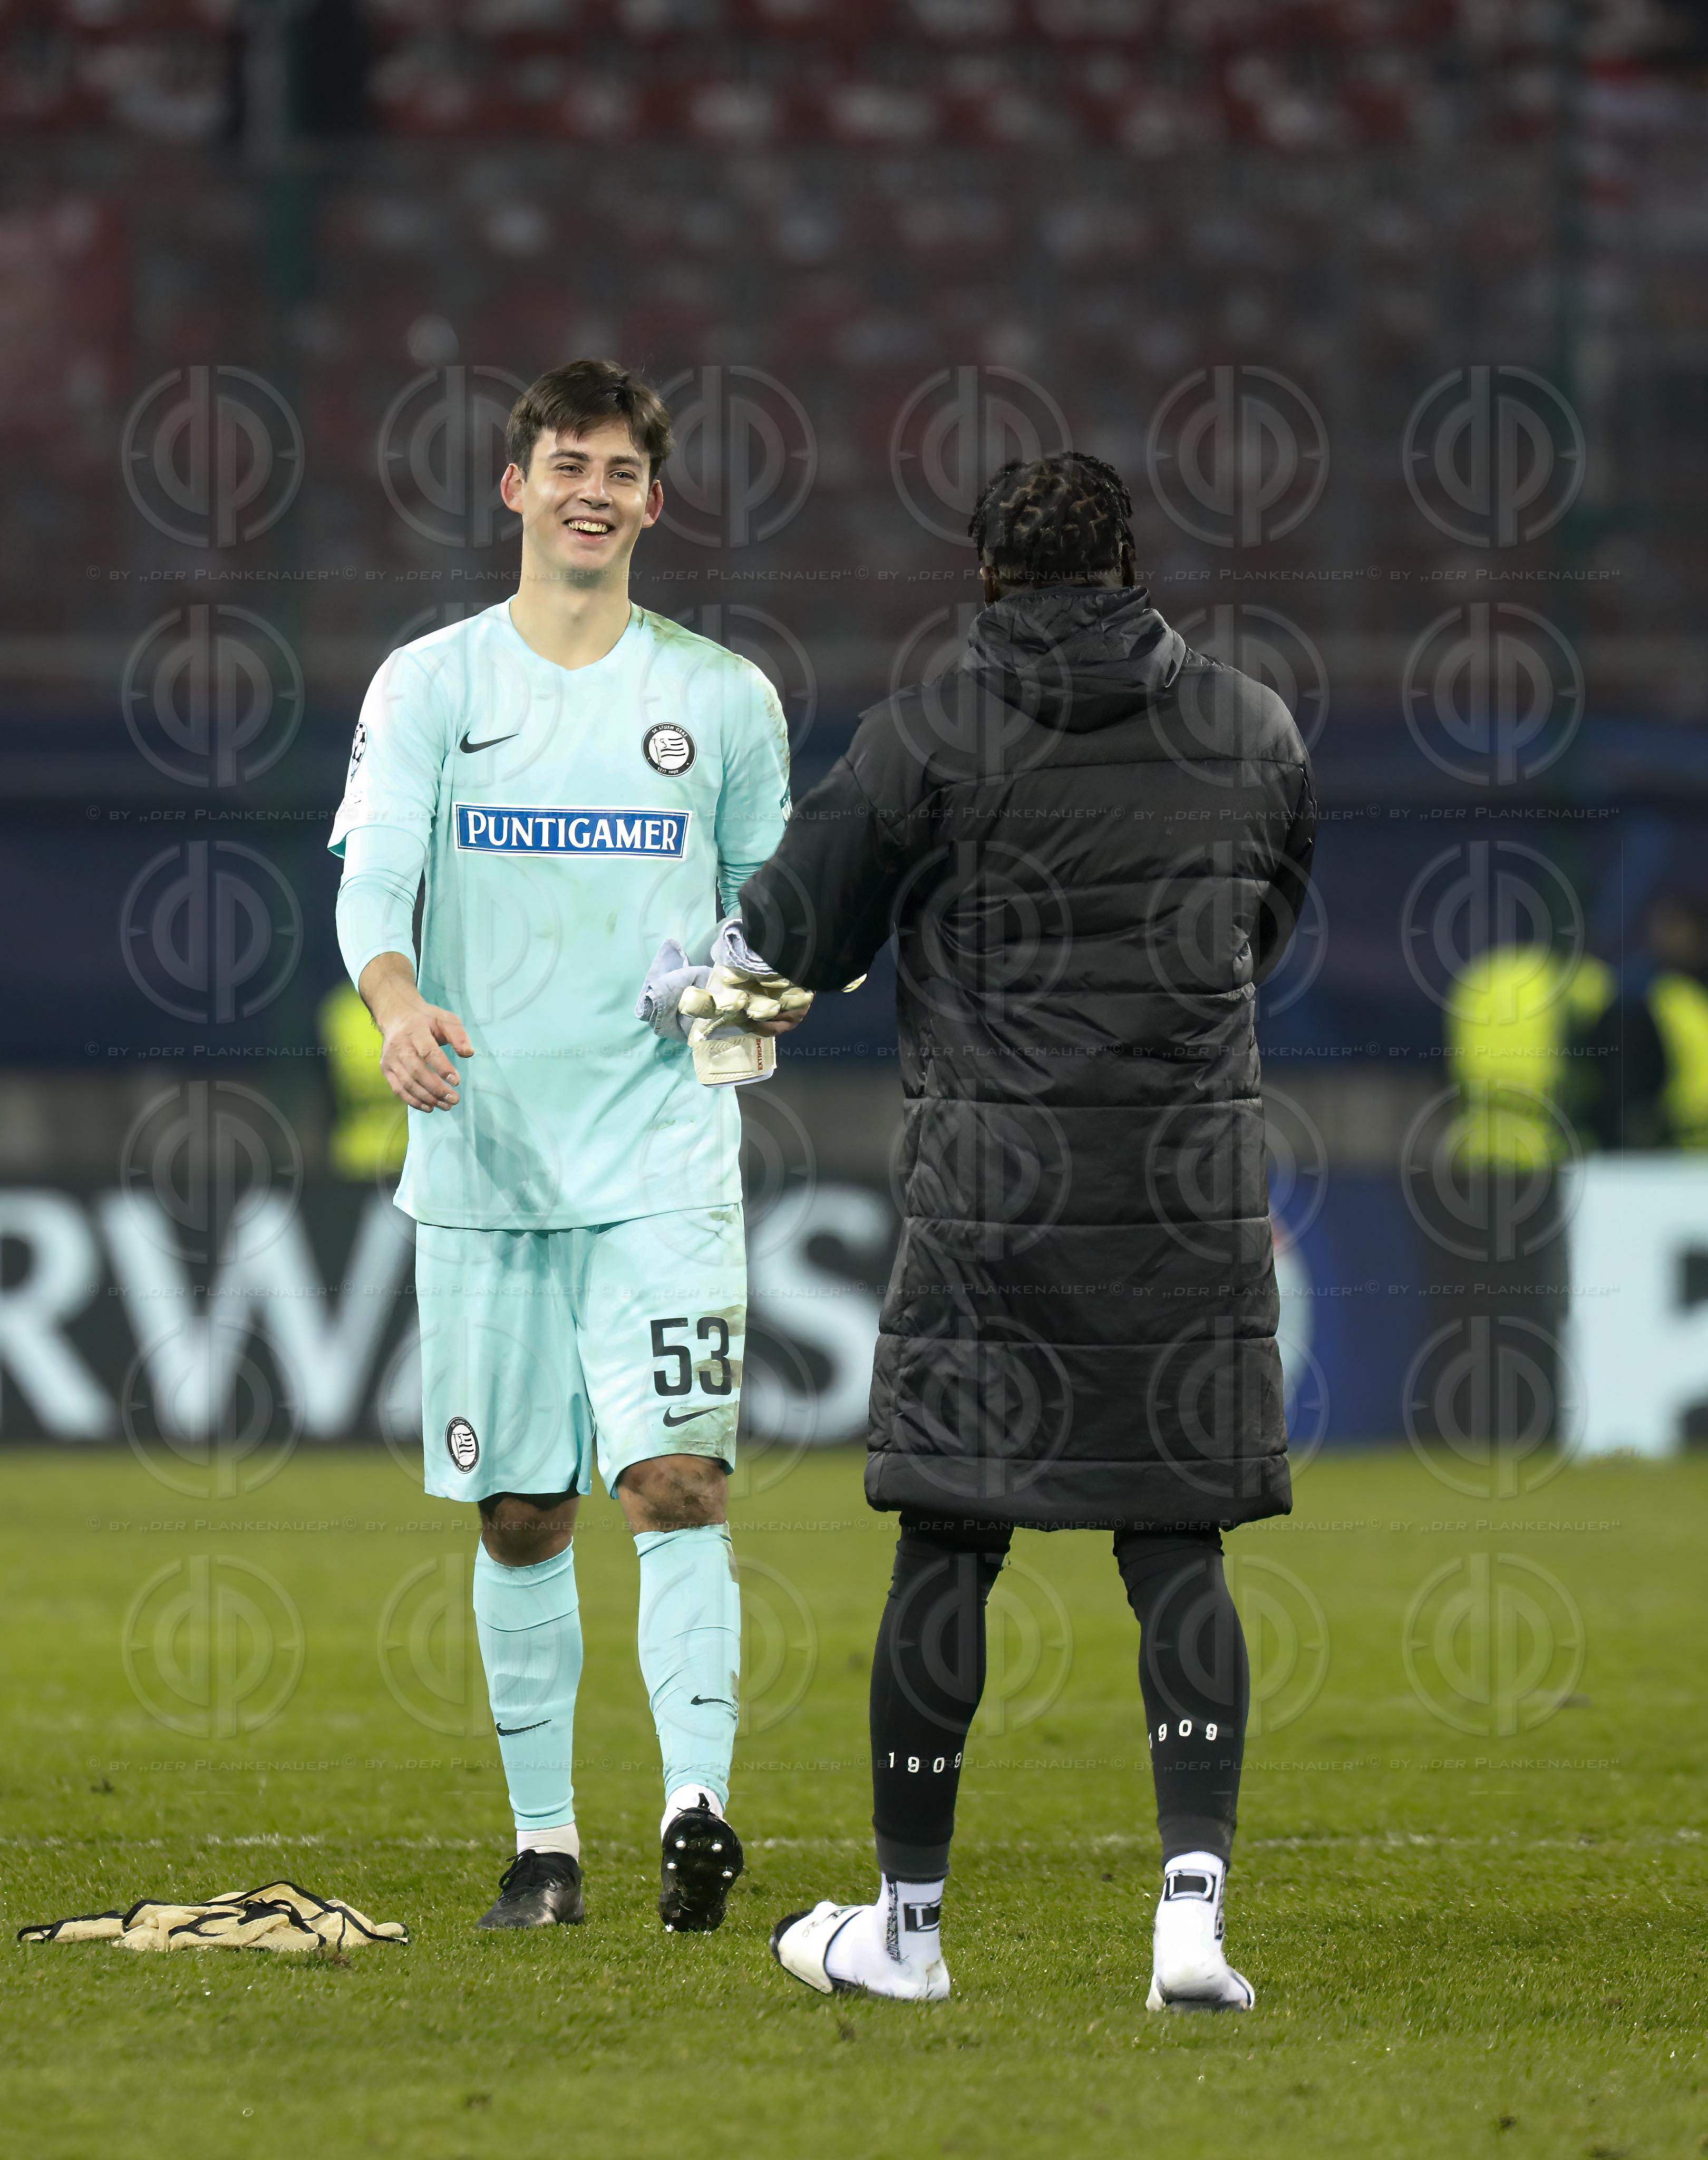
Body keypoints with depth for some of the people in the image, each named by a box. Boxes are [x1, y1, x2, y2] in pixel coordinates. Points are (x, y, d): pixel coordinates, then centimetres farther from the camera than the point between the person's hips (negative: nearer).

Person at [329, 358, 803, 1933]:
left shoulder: (722, 699, 7)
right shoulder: (429, 685, 5)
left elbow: (772, 899, 17)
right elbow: (372, 877, -6)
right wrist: (401, 1004, -27)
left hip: (661, 1151, -1)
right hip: (484, 1154, 1)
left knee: (676, 1474, -16)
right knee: (519, 1515, 6)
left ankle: (697, 1803, -23)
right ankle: (544, 1834, 15)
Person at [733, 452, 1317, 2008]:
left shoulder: (928, 738, -4)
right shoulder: (1253, 730, 5)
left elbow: (798, 940, 2)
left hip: (995, 1192, -2)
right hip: (1197, 1181, 2)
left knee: (950, 1545, 6)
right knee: (1178, 1552, 5)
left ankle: (907, 1921, 13)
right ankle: (1194, 1907, -9)